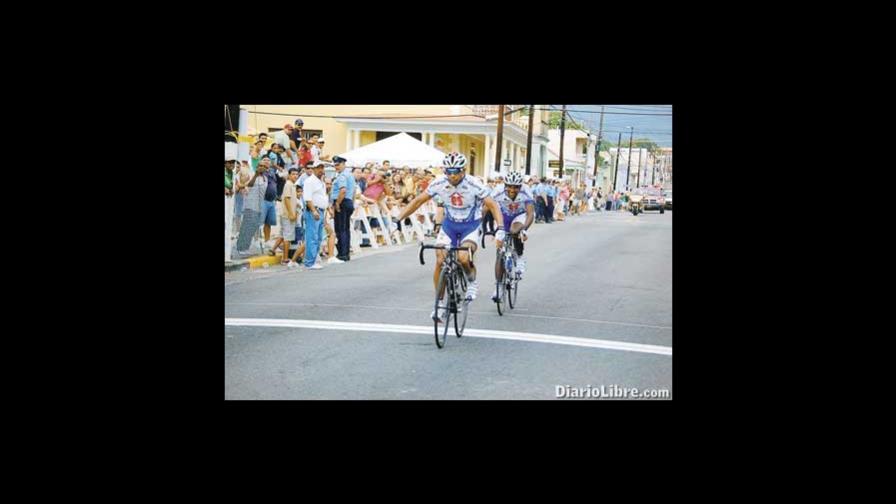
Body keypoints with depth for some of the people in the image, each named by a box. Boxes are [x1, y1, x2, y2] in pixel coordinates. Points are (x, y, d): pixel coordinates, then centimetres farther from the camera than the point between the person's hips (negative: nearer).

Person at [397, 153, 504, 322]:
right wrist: (398, 220, -8)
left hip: (471, 225, -3)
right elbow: (418, 201, -3)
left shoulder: (475, 185, -22)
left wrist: (500, 229, -35)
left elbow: (493, 206, -20)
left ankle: (472, 281, 6)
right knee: (440, 261, -12)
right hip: (449, 224, 3)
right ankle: (439, 303, 3)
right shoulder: (438, 185, -14)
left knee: (463, 257, -28)